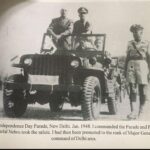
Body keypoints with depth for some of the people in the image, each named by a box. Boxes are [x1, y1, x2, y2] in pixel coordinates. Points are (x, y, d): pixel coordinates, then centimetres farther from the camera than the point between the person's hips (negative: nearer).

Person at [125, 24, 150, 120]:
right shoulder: (130, 44, 15)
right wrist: (125, 70, 11)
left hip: (142, 66, -2)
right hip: (131, 66, 2)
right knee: (132, 90, -3)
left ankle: (142, 112, 5)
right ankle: (133, 112, -5)